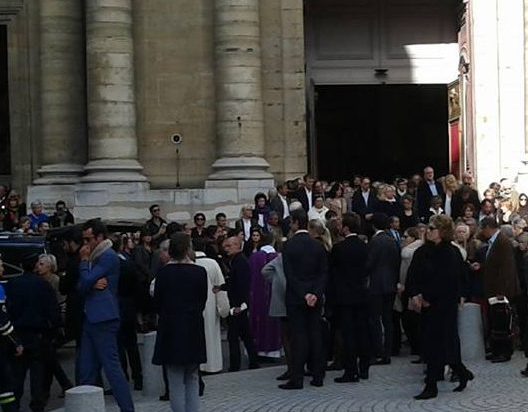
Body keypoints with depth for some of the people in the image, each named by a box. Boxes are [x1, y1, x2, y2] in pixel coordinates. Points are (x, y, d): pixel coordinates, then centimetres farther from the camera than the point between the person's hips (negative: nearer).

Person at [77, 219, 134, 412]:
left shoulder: (108, 256, -11)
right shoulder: (94, 257, 18)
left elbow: (86, 281, -16)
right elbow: (81, 287, 12)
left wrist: (84, 261, -3)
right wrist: (93, 284, -8)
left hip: (103, 319, -9)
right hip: (91, 318, 9)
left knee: (112, 366, -9)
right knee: (86, 369, 10)